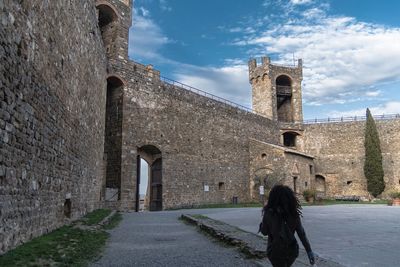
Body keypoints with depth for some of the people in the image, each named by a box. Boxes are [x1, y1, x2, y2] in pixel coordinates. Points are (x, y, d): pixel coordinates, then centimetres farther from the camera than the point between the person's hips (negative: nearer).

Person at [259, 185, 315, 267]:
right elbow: (301, 233, -9)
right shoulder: (294, 213, -6)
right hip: (291, 250, 4)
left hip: (276, 251, -4)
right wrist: (309, 251, -7)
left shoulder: (269, 213, -15)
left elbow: (264, 232, -4)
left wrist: (261, 224, 14)